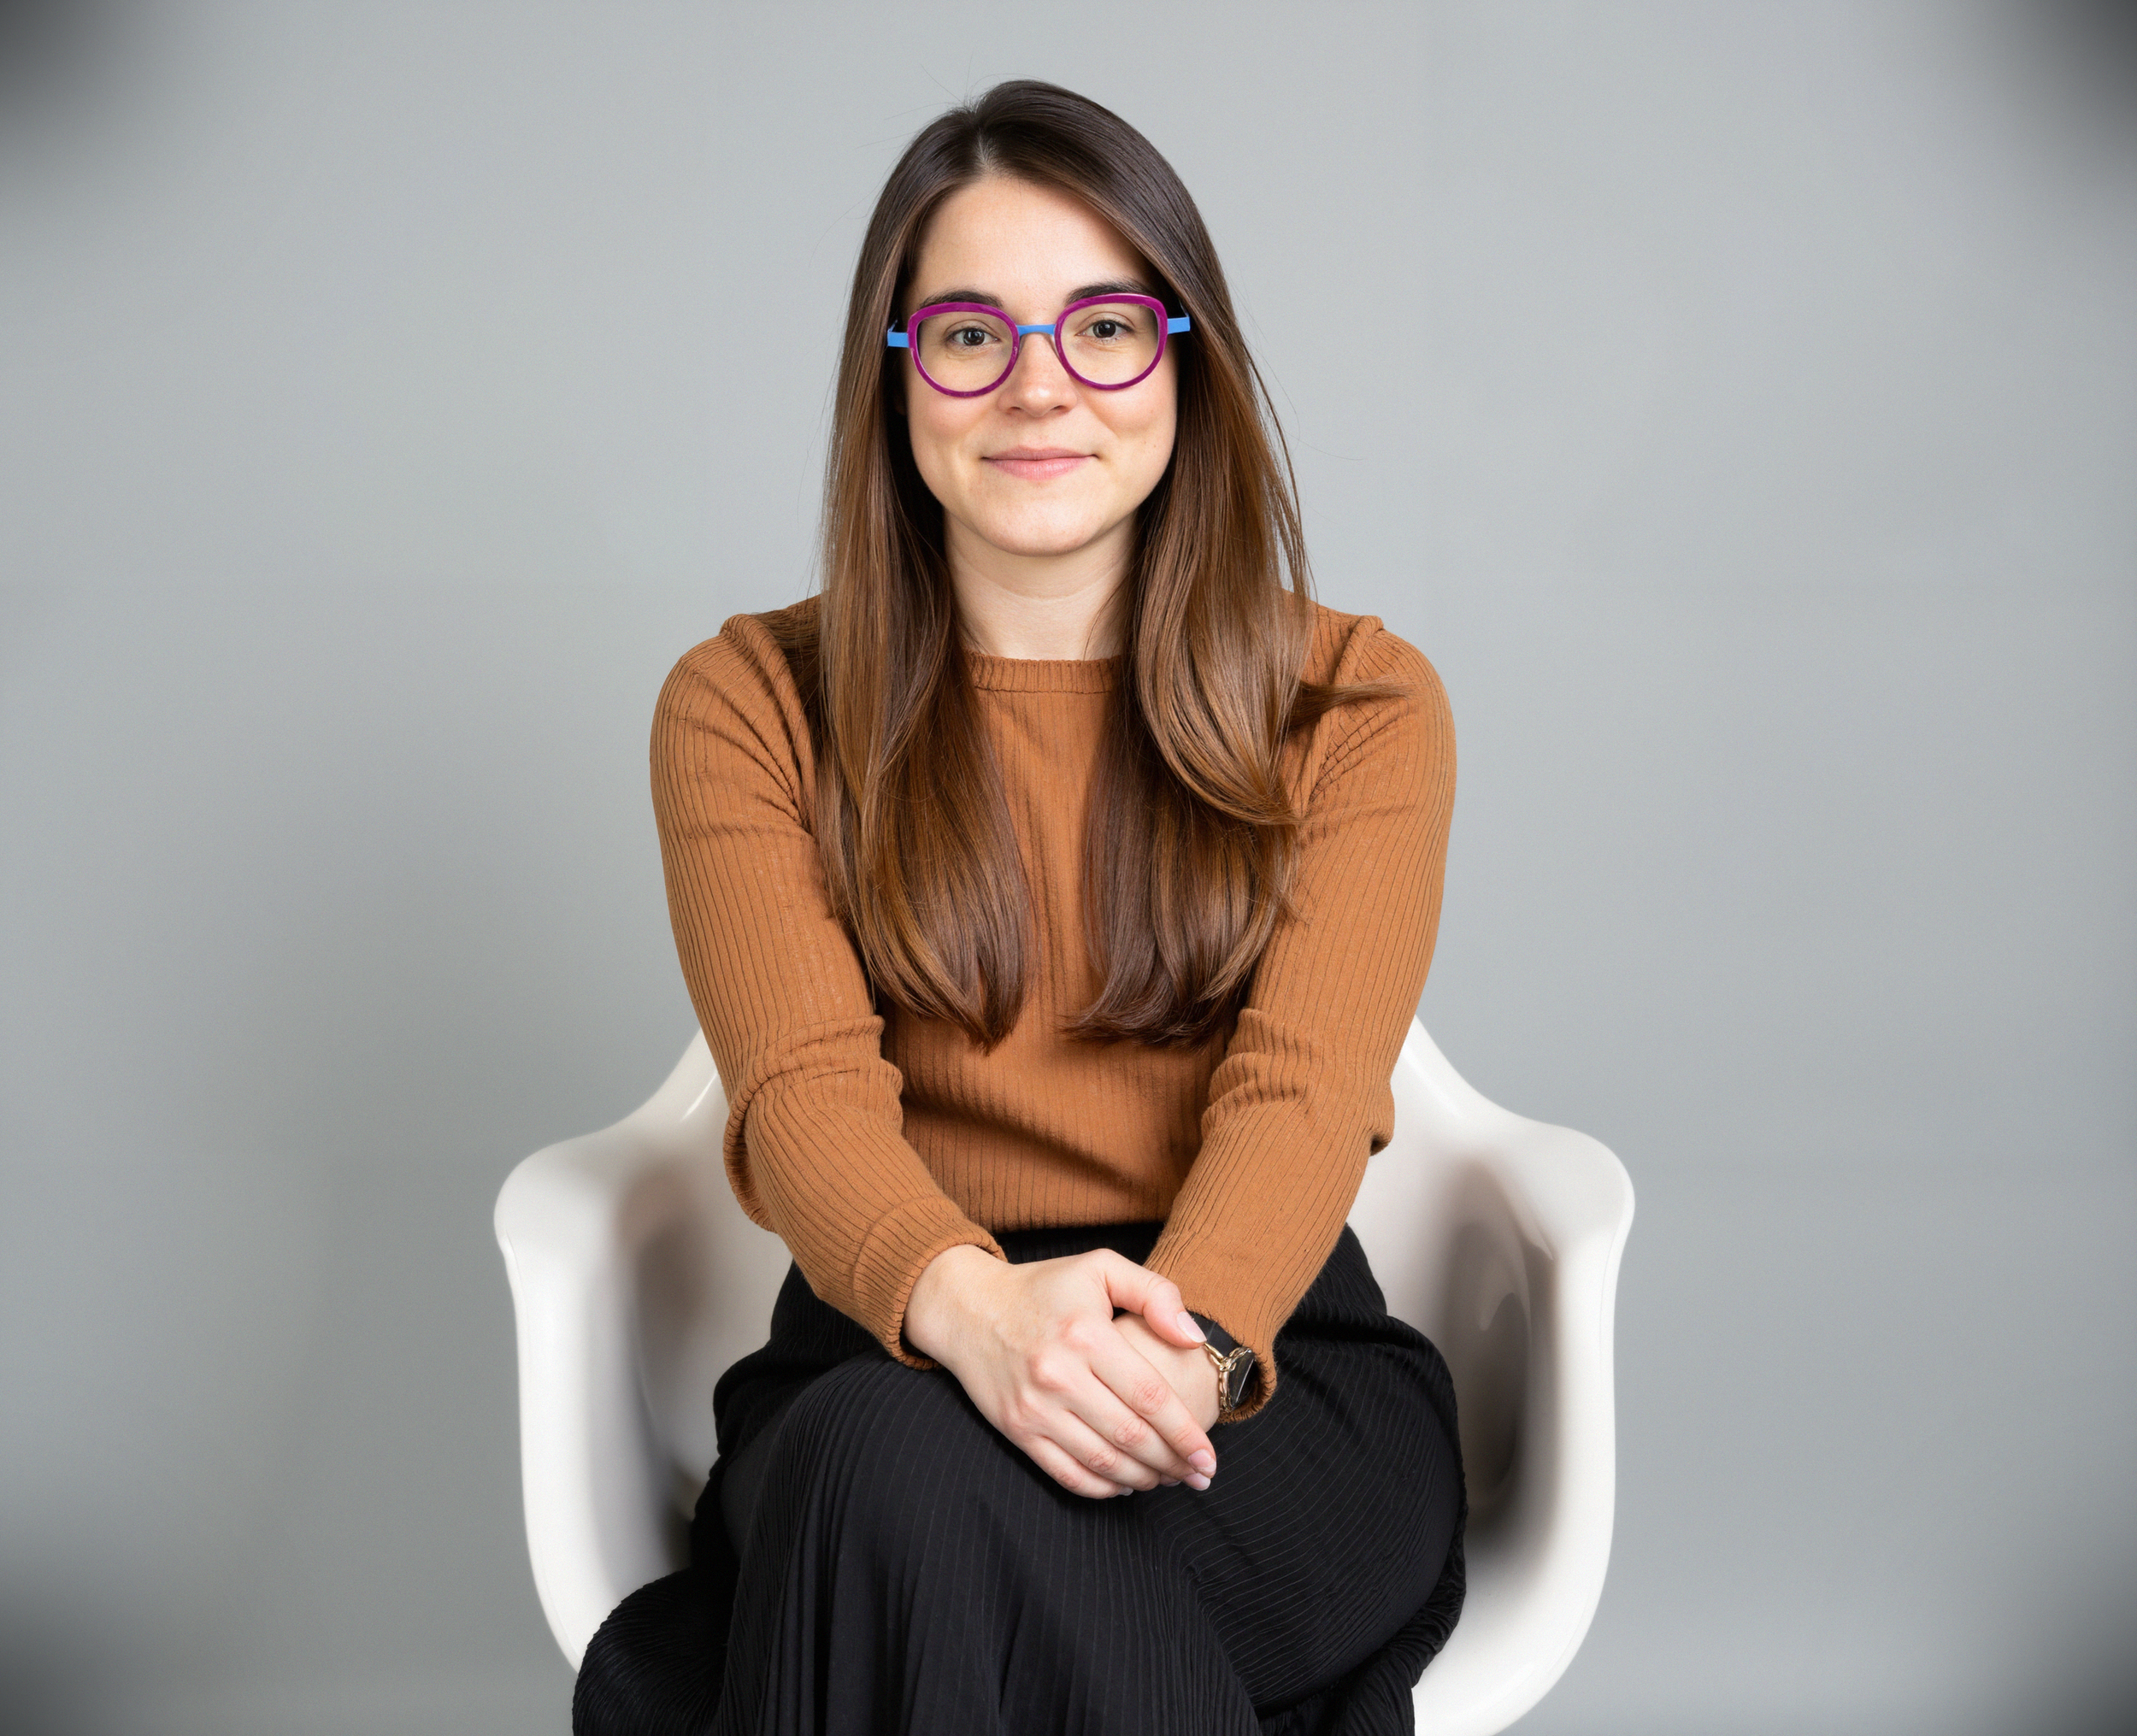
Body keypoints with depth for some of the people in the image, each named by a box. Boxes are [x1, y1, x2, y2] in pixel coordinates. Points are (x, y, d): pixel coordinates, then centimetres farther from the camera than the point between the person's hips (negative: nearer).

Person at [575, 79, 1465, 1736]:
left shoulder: (1357, 702, 8)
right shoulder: (750, 708, 8)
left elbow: (1301, 1091, -8)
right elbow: (807, 1087, -8)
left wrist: (1186, 1346, -31)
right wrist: (972, 1306, -31)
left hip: (1269, 1369, -1)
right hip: (890, 1349, 2)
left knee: (922, 1483, -34)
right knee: (900, 1452, -36)